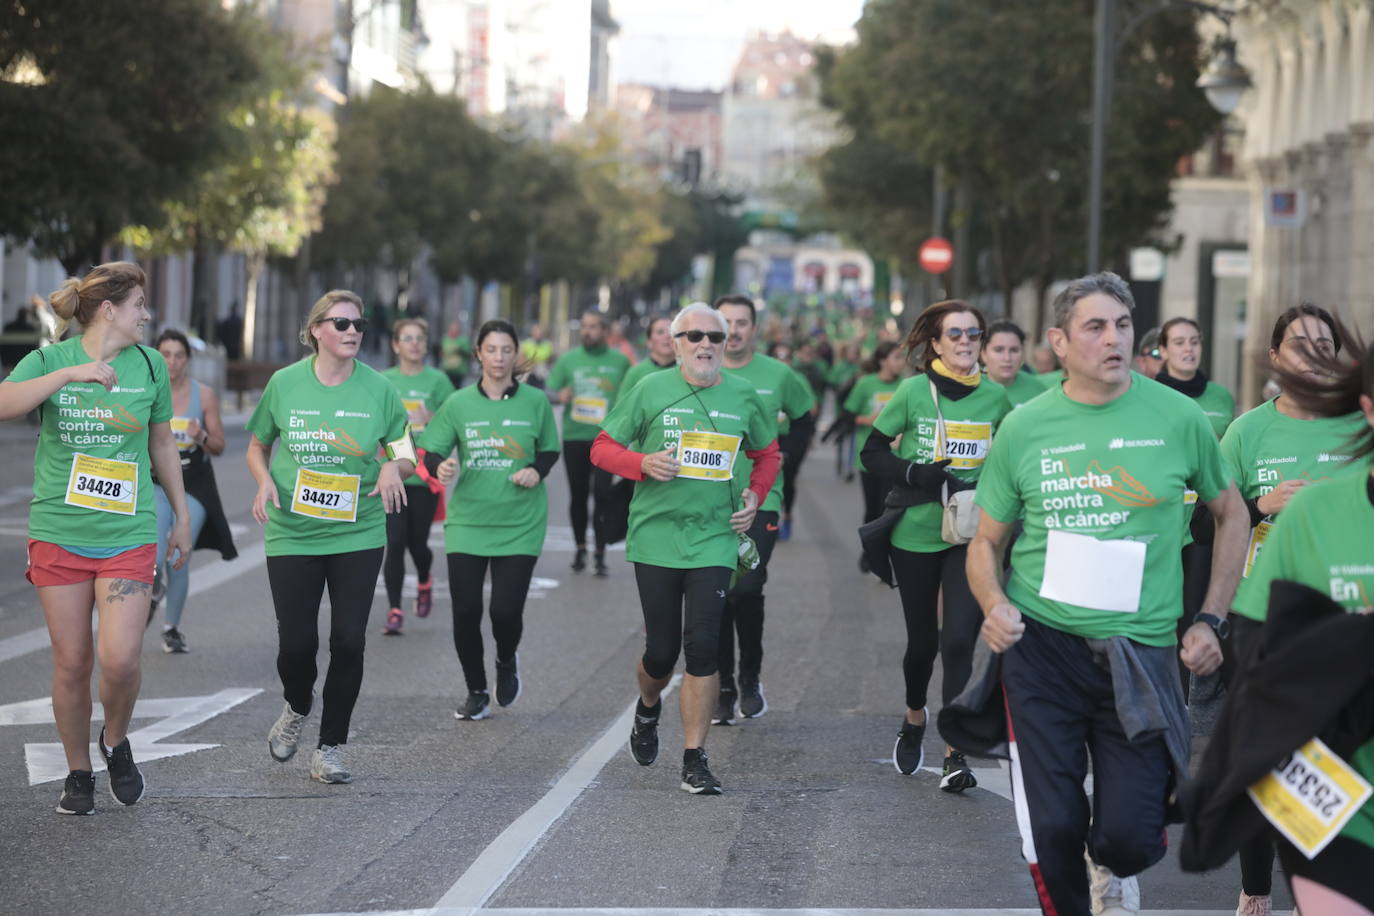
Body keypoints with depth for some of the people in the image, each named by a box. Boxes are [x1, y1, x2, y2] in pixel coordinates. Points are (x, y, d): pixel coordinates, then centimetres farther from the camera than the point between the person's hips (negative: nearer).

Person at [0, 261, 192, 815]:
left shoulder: (149, 365, 6)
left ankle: (116, 742, 17)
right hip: (58, 534, -1)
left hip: (128, 535, 1)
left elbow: (162, 445, 18)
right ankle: (78, 773, 23)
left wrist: (182, 517, 21)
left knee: (119, 659, -13)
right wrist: (71, 374, -30)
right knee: (72, 661, 4)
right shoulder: (49, 361, -1)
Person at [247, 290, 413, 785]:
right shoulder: (285, 383, -1)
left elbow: (406, 455, 7)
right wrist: (265, 482, -9)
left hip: (358, 535, 0)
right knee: (296, 642, -2)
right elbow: (257, 447, 11)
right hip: (292, 535, 0)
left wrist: (394, 467, -16)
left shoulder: (377, 388, -1)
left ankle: (331, 747, 14)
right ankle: (296, 708, 33)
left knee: (349, 641, -3)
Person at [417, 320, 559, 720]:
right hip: (467, 521, 1)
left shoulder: (535, 402, 1)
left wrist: (537, 470, -9)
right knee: (466, 611, -3)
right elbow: (430, 451, 3)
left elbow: (550, 450, 12)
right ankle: (476, 693, 19)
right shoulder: (459, 403, 2)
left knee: (506, 610, -9)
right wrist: (440, 466, -19)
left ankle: (506, 663, 27)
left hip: (519, 525, -1)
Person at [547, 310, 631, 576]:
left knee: (602, 495, -10)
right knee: (578, 495, 9)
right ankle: (580, 548, 26)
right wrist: (560, 396, -20)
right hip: (574, 437, 2)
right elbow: (548, 391, 2)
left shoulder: (619, 361, 5)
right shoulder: (568, 359, 6)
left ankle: (601, 555, -8)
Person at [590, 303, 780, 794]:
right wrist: (645, 464, -15)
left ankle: (695, 760, -3)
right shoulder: (652, 390, -1)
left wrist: (755, 495, 4)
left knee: (702, 646, -10)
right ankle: (648, 708, 39)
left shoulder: (743, 397, 6)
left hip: (714, 538, 1)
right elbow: (603, 448, 3)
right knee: (661, 649, 4)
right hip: (655, 537, -1)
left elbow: (767, 453, 22)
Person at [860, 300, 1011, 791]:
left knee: (959, 640, -12)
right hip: (916, 534, 0)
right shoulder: (914, 391, -7)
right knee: (923, 640, 12)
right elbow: (872, 451, -2)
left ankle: (955, 753, -8)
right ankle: (914, 718, 41)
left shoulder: (995, 396, 0)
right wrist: (914, 473, -18)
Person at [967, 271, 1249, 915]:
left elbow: (1231, 514, 14)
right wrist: (994, 603, -10)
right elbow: (987, 540, 11)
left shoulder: (1177, 417, -1)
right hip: (1041, 648, 1)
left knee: (1129, 837, -7)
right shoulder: (1024, 427, 1)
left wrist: (1211, 620, 6)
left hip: (1139, 652, -1)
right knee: (1052, 832, -2)